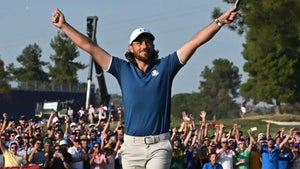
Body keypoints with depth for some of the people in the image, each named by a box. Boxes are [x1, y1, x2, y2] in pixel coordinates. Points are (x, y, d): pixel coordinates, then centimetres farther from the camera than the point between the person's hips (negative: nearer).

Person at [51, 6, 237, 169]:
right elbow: (90, 47, 9)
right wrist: (64, 26, 8)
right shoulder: (123, 69, 9)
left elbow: (195, 42, 1)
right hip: (132, 145, 2)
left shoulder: (165, 66, 6)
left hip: (159, 145, -2)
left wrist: (219, 22, -5)